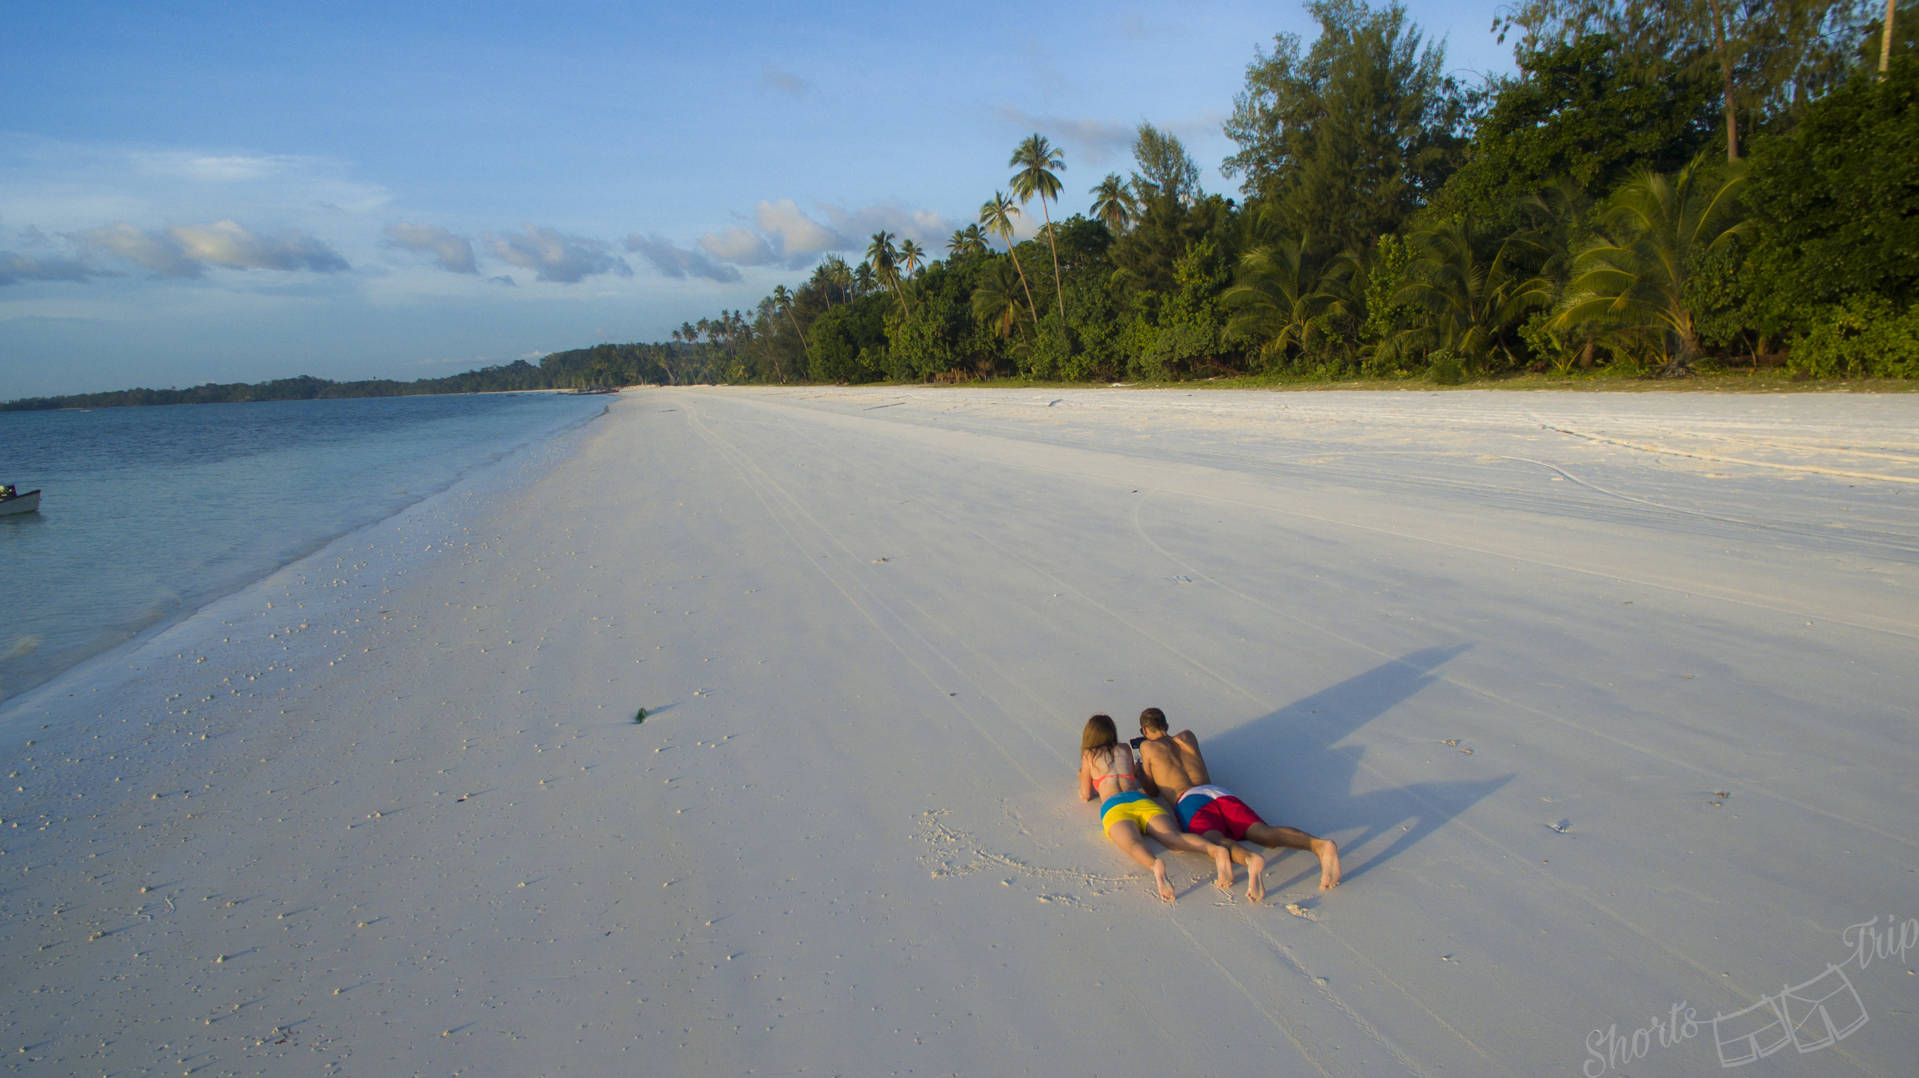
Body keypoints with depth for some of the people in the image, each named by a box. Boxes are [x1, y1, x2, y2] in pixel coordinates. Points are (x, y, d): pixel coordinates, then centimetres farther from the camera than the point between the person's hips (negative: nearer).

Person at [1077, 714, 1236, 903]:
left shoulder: (1089, 756, 27)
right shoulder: (1125, 750, 35)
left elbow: (1086, 796, 31)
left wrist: (1082, 779, 51)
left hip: (1114, 807, -3)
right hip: (1142, 801, 3)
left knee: (1134, 845, -33)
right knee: (1175, 838, -24)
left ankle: (1156, 865, -69)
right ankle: (1217, 850, -55)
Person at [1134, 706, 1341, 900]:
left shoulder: (1148, 747, 22)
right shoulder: (1187, 736, 35)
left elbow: (1152, 789, 29)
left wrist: (1140, 770, 48)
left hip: (1190, 802, -4)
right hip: (1221, 794, 4)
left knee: (1216, 843, -33)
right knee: (1266, 834, -19)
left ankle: (1250, 859, -69)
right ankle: (1320, 845, -48)